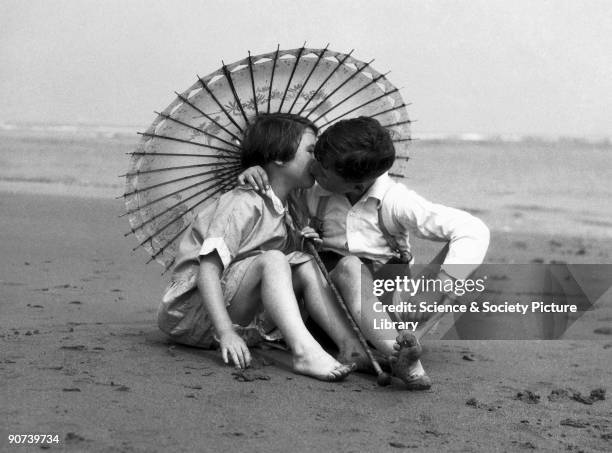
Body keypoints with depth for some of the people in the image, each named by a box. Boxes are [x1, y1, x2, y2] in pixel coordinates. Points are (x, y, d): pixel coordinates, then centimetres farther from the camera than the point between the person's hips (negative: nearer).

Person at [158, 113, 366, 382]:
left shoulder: (287, 212, 15)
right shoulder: (245, 204, -15)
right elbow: (207, 270, -25)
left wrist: (298, 241, -4)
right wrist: (226, 333, -34)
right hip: (190, 309, -9)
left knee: (305, 266, -1)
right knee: (272, 260, -27)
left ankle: (349, 344, -16)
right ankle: (304, 352, -44)